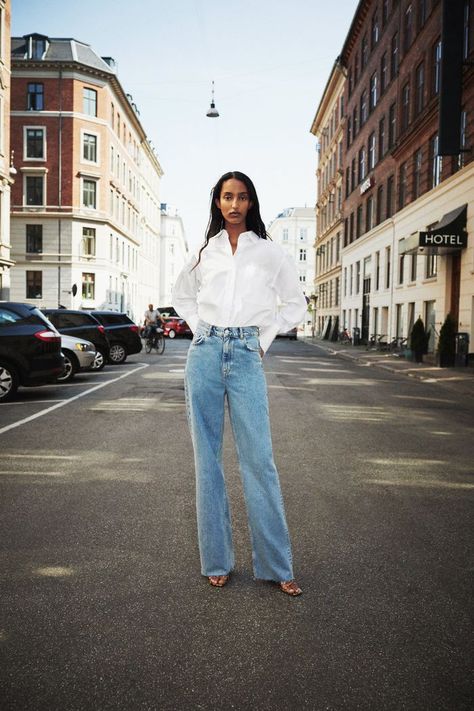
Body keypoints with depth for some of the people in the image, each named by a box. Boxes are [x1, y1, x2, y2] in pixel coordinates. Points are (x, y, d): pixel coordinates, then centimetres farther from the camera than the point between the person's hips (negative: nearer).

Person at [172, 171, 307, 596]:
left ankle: (276, 565, 8)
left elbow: (296, 304, 13)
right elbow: (182, 295, 26)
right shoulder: (205, 252, 11)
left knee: (258, 460, -4)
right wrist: (200, 330, 11)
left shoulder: (270, 253, 6)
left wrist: (265, 338, 4)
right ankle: (217, 560, 16)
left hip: (246, 356, -2)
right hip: (205, 353, 2)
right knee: (207, 457, 4)